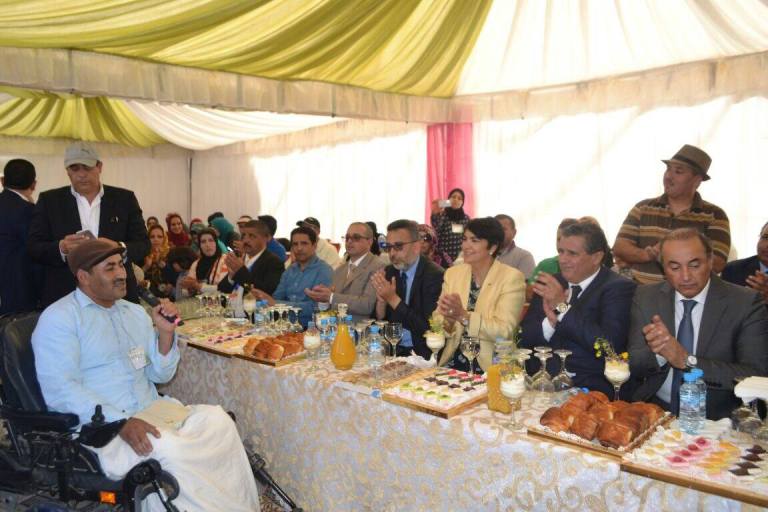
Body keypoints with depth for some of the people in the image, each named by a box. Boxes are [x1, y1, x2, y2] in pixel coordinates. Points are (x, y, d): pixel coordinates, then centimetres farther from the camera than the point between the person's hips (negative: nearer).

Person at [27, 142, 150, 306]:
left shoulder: (124, 199, 6)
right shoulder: (49, 200, 7)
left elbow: (143, 244, 3)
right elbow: (33, 247, 4)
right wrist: (60, 248, -17)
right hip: (64, 297, 0)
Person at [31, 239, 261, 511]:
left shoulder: (136, 312, 15)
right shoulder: (58, 318, -4)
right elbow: (59, 389, -16)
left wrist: (165, 333, -4)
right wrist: (122, 423, -26)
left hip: (150, 412, 6)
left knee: (216, 419, -18)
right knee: (167, 447, -31)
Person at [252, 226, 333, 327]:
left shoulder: (324, 271, -7)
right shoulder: (290, 270, 16)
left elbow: (314, 307, -18)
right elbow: (277, 298, 14)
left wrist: (276, 303, -19)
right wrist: (262, 297, -10)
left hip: (309, 328, -7)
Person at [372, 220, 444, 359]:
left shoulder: (435, 276, -12)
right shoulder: (389, 272, 6)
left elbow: (428, 329, -17)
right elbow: (379, 322, 9)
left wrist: (393, 299, -21)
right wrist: (381, 300, -12)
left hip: (421, 354, -6)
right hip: (391, 349, 6)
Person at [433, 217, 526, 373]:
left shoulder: (512, 278, -6)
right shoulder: (452, 273, 6)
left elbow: (504, 331, -14)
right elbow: (437, 322, 4)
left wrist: (463, 315, -24)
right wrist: (448, 320, -17)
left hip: (490, 366, -3)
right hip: (452, 363, 3)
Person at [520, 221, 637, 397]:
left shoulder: (619, 288, -4)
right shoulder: (550, 284, 10)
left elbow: (609, 346, -19)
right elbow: (525, 339, 7)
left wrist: (563, 306, -19)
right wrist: (551, 321, -14)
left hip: (589, 387, -3)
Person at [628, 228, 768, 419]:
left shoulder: (746, 302, -5)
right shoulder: (645, 297, 1)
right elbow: (633, 365, 1)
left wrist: (687, 360, -23)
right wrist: (657, 353, -22)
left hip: (716, 418, 1)